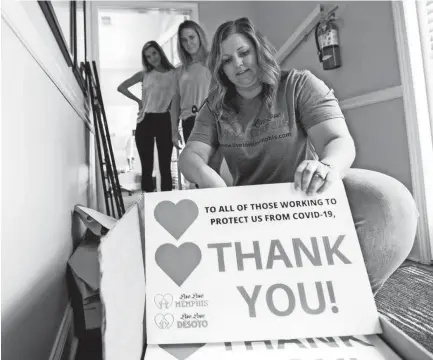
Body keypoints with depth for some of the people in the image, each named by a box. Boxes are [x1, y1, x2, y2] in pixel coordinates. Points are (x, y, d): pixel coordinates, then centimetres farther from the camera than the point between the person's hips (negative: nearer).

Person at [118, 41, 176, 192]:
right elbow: (121, 87, 14)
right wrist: (138, 100, 8)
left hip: (164, 121, -2)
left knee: (165, 165, 1)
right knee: (146, 166, 5)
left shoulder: (174, 74, 3)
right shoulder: (144, 75, 10)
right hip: (145, 122, 2)